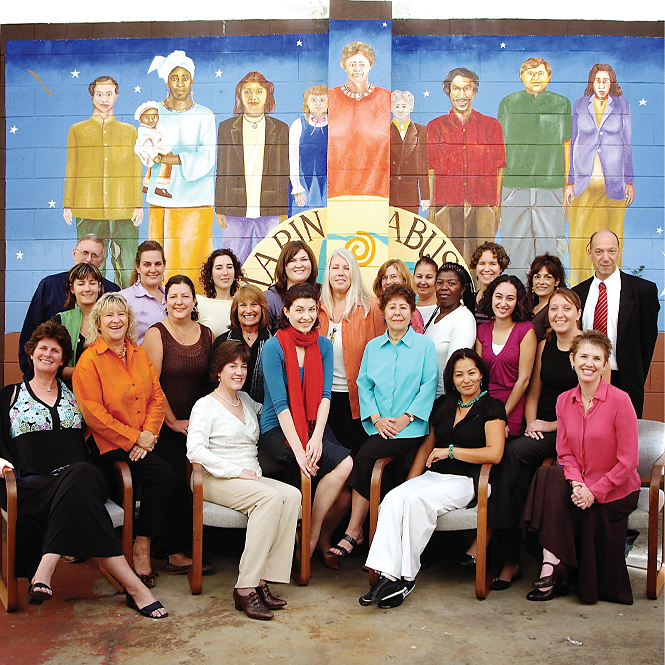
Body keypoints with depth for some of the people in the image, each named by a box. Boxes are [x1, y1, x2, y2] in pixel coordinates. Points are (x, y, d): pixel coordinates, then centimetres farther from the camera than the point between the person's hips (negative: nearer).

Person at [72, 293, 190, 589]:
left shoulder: (139, 354, 14)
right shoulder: (89, 360, -4)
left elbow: (157, 397, 9)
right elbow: (93, 413, -11)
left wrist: (148, 435, -7)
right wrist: (133, 438, -13)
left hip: (144, 439, 5)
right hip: (107, 443, -5)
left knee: (173, 474, -18)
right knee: (163, 474, -25)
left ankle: (174, 551, -4)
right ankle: (142, 549, -11)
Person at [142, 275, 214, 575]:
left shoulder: (206, 335, 10)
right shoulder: (156, 334, -4)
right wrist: (173, 421, -6)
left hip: (197, 424, 4)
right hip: (166, 427, -4)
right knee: (175, 481, -12)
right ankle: (180, 552, 0)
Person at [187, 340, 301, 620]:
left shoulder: (246, 401, 21)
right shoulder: (206, 405, 2)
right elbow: (195, 450, -12)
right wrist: (237, 471, -18)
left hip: (252, 479, 6)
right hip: (216, 481, -6)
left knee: (292, 495, -24)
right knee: (271, 497, -32)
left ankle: (261, 579, -25)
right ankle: (245, 587, -30)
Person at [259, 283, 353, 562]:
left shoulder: (323, 345, 7)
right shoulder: (273, 346, -7)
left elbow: (324, 395, -1)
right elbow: (280, 403, -13)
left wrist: (317, 437, -16)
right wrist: (298, 449, -21)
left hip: (313, 426, 5)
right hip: (277, 430, -5)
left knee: (348, 487, -18)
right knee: (344, 463, -24)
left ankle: (323, 536, 9)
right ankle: (311, 537, -6)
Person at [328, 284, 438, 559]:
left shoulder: (425, 345, 5)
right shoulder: (372, 347, 16)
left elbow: (429, 386, -1)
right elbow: (364, 385, 12)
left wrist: (406, 418, -11)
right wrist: (376, 418, -3)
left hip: (409, 429, -4)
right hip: (378, 427, 4)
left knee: (365, 457, -23)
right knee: (365, 461, -21)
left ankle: (353, 531, -11)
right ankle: (356, 530, -6)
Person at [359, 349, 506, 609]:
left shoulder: (492, 407, 1)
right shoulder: (443, 406, 19)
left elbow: (494, 454, -11)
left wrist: (450, 450, -9)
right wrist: (410, 483, 8)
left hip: (467, 480, -5)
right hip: (433, 475, 5)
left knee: (417, 500, -32)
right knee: (394, 498, -25)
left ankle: (406, 578, -21)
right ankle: (387, 575, -30)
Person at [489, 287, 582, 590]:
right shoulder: (544, 346, 13)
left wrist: (553, 425, -10)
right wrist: (531, 424, 0)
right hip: (541, 430, 5)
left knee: (513, 452, -27)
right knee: (519, 475, -21)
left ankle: (487, 538, -16)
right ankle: (511, 559, -14)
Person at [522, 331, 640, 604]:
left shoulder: (619, 400, -15)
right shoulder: (564, 401, 1)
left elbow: (628, 461, -14)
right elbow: (565, 453, 4)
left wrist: (594, 491, -18)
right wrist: (576, 482, -15)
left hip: (615, 490, -4)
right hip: (582, 485, 4)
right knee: (548, 476, -24)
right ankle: (552, 563, -24)